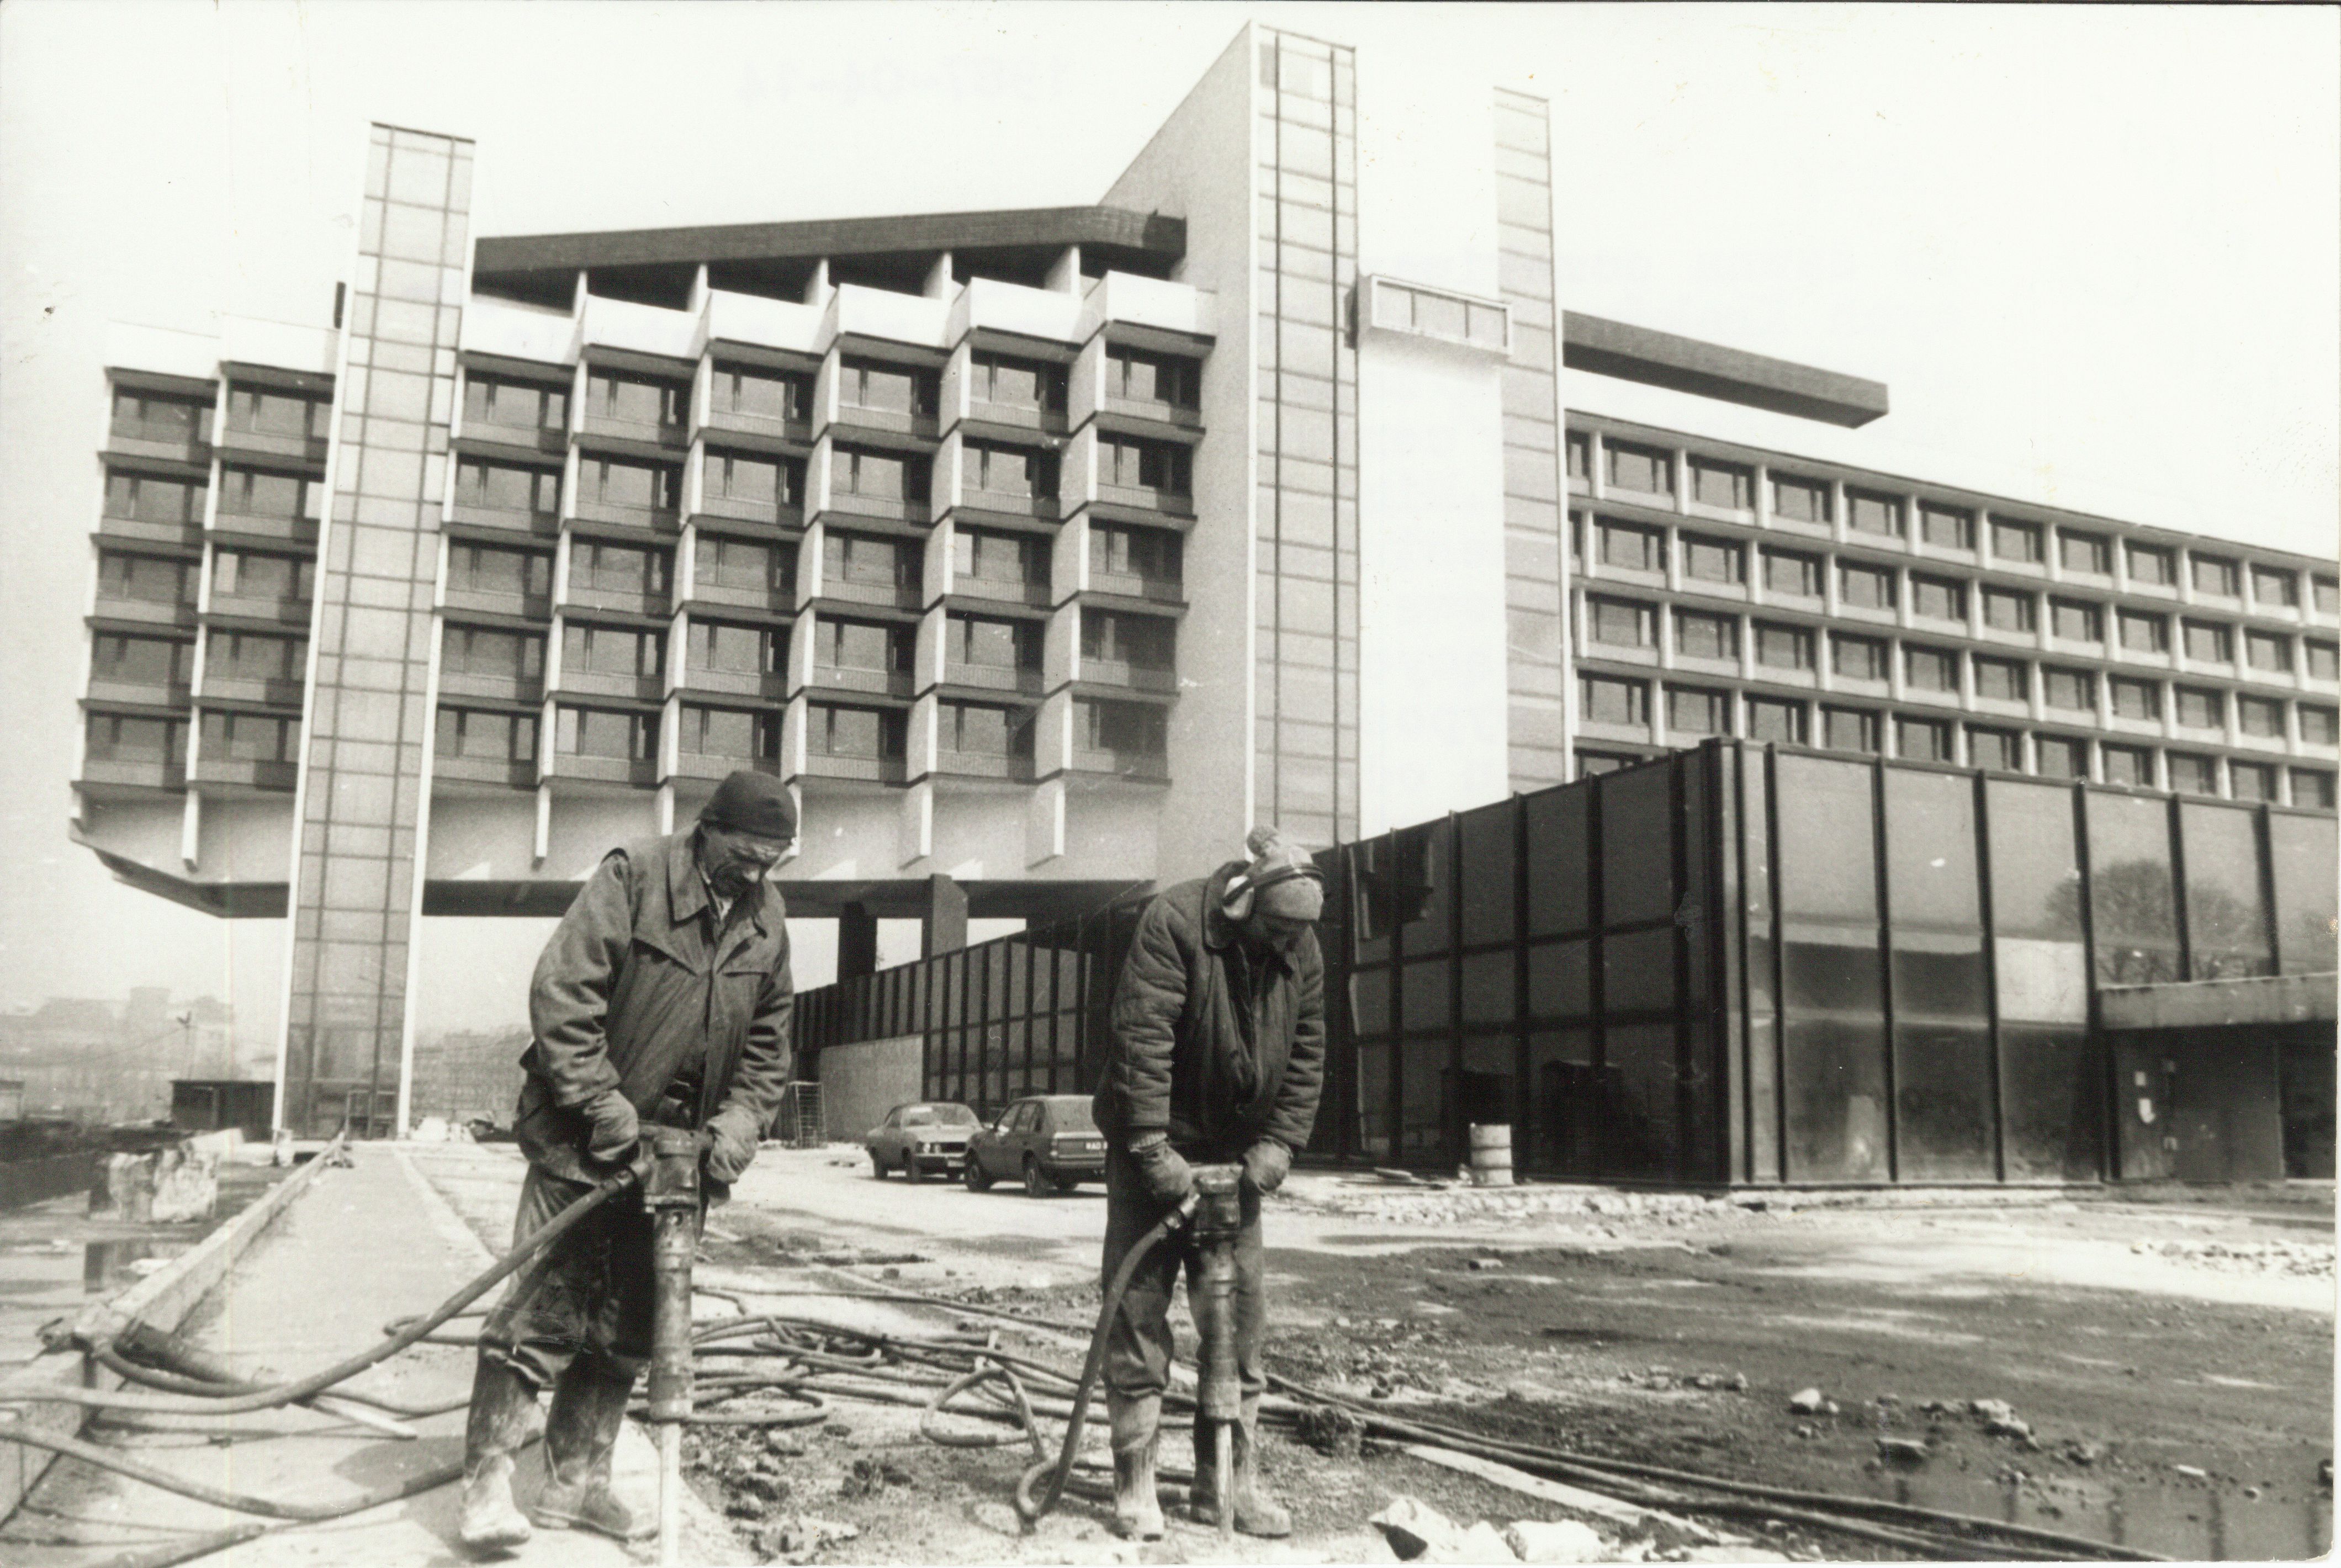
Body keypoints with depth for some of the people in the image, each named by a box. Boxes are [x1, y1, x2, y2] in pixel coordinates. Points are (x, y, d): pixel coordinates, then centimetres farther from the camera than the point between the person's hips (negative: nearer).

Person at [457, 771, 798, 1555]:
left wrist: (739, 1121, -4)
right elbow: (562, 992, -17)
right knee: (543, 1305, -7)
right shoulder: (633, 877, -13)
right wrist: (602, 1103, -21)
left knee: (630, 1325, 10)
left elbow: (768, 1042, 11)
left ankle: (575, 1482, 21)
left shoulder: (767, 919, 5)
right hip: (585, 1138, -6)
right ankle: (488, 1482, 3)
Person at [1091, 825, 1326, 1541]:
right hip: (1156, 1148, -5)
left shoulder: (1302, 951, -2)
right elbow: (1141, 1038, -24)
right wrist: (1154, 1148, -27)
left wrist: (1278, 1142, -9)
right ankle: (1135, 1482, 6)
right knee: (1139, 1308, -3)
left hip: (1235, 1156, 5)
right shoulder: (1173, 923, -20)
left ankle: (1228, 1478, 16)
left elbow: (1307, 1053, 2)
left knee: (1242, 1312, 6)